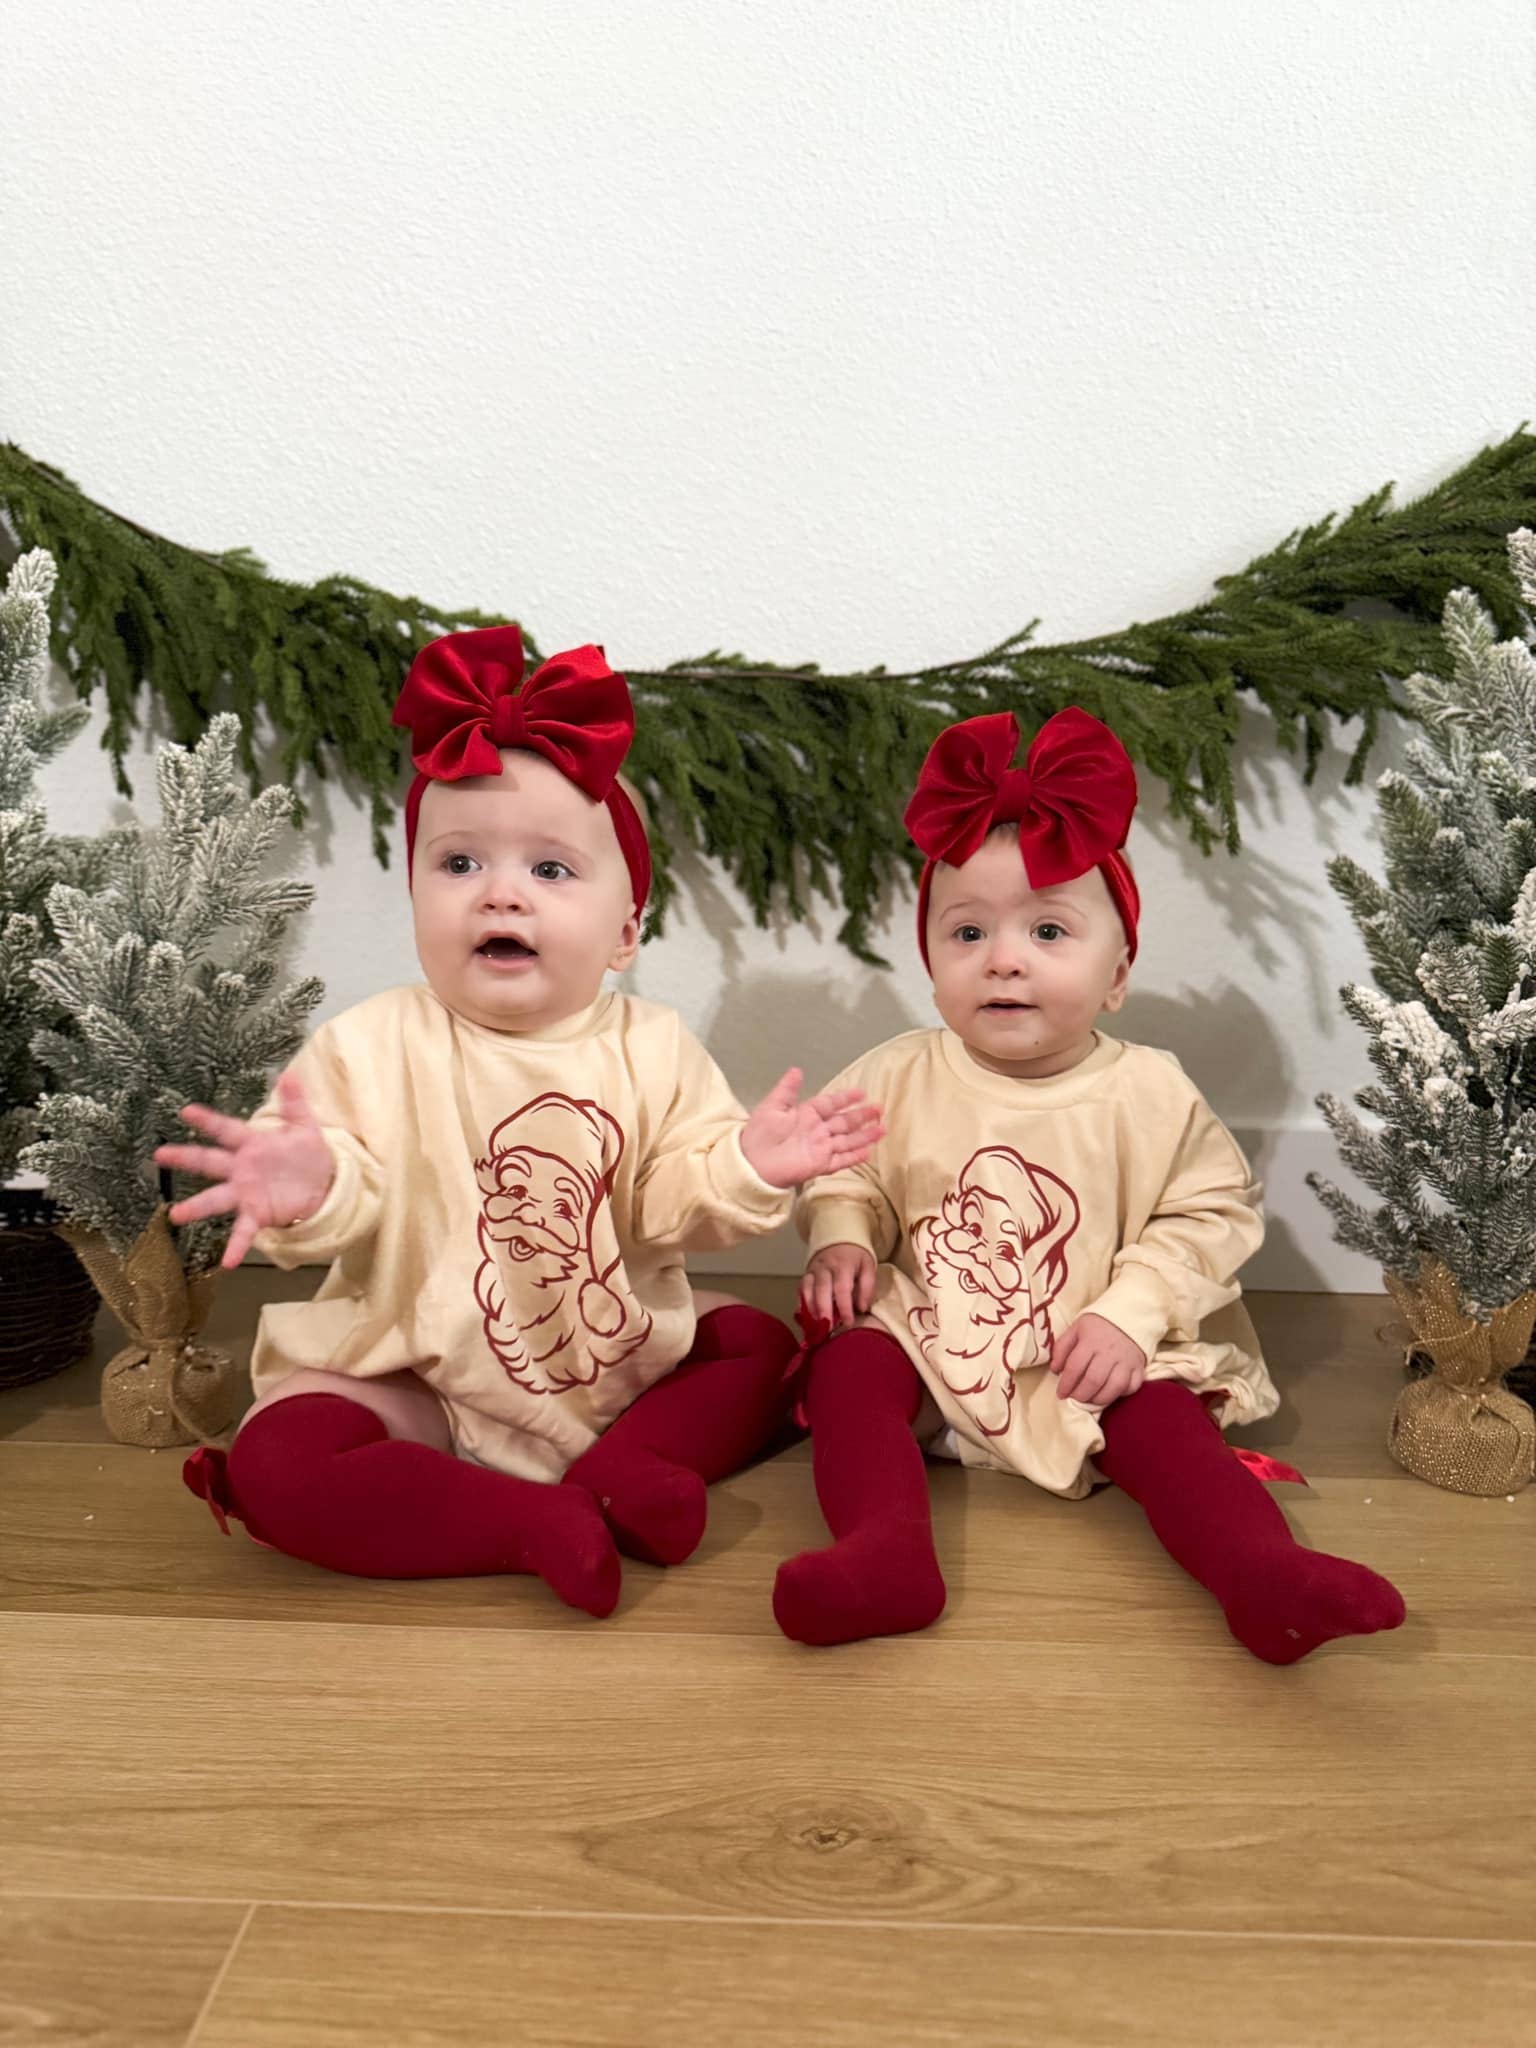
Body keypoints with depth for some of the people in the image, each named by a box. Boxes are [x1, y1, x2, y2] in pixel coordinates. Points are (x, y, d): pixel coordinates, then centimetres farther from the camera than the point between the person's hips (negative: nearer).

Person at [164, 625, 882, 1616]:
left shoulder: (649, 1048, -5)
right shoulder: (372, 1048, -10)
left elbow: (670, 1202, -6)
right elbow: (354, 1195, -15)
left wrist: (743, 1165, -26)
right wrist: (308, 1186, -38)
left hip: (620, 1348, 3)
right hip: (418, 1373, -3)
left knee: (766, 1344, 0)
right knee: (275, 1463, -24)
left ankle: (619, 1467, -14)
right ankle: (538, 1520, -25)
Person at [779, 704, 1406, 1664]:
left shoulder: (1151, 1093, -7)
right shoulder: (899, 1077, -2)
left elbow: (1211, 1211, -3)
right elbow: (848, 1172, 11)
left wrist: (1131, 1311, -16)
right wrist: (840, 1240, -11)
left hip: (1093, 1362, -1)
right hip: (926, 1337, 1)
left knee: (1163, 1421, -23)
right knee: (846, 1366, -23)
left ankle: (1263, 1572, -30)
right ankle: (887, 1551, -36)